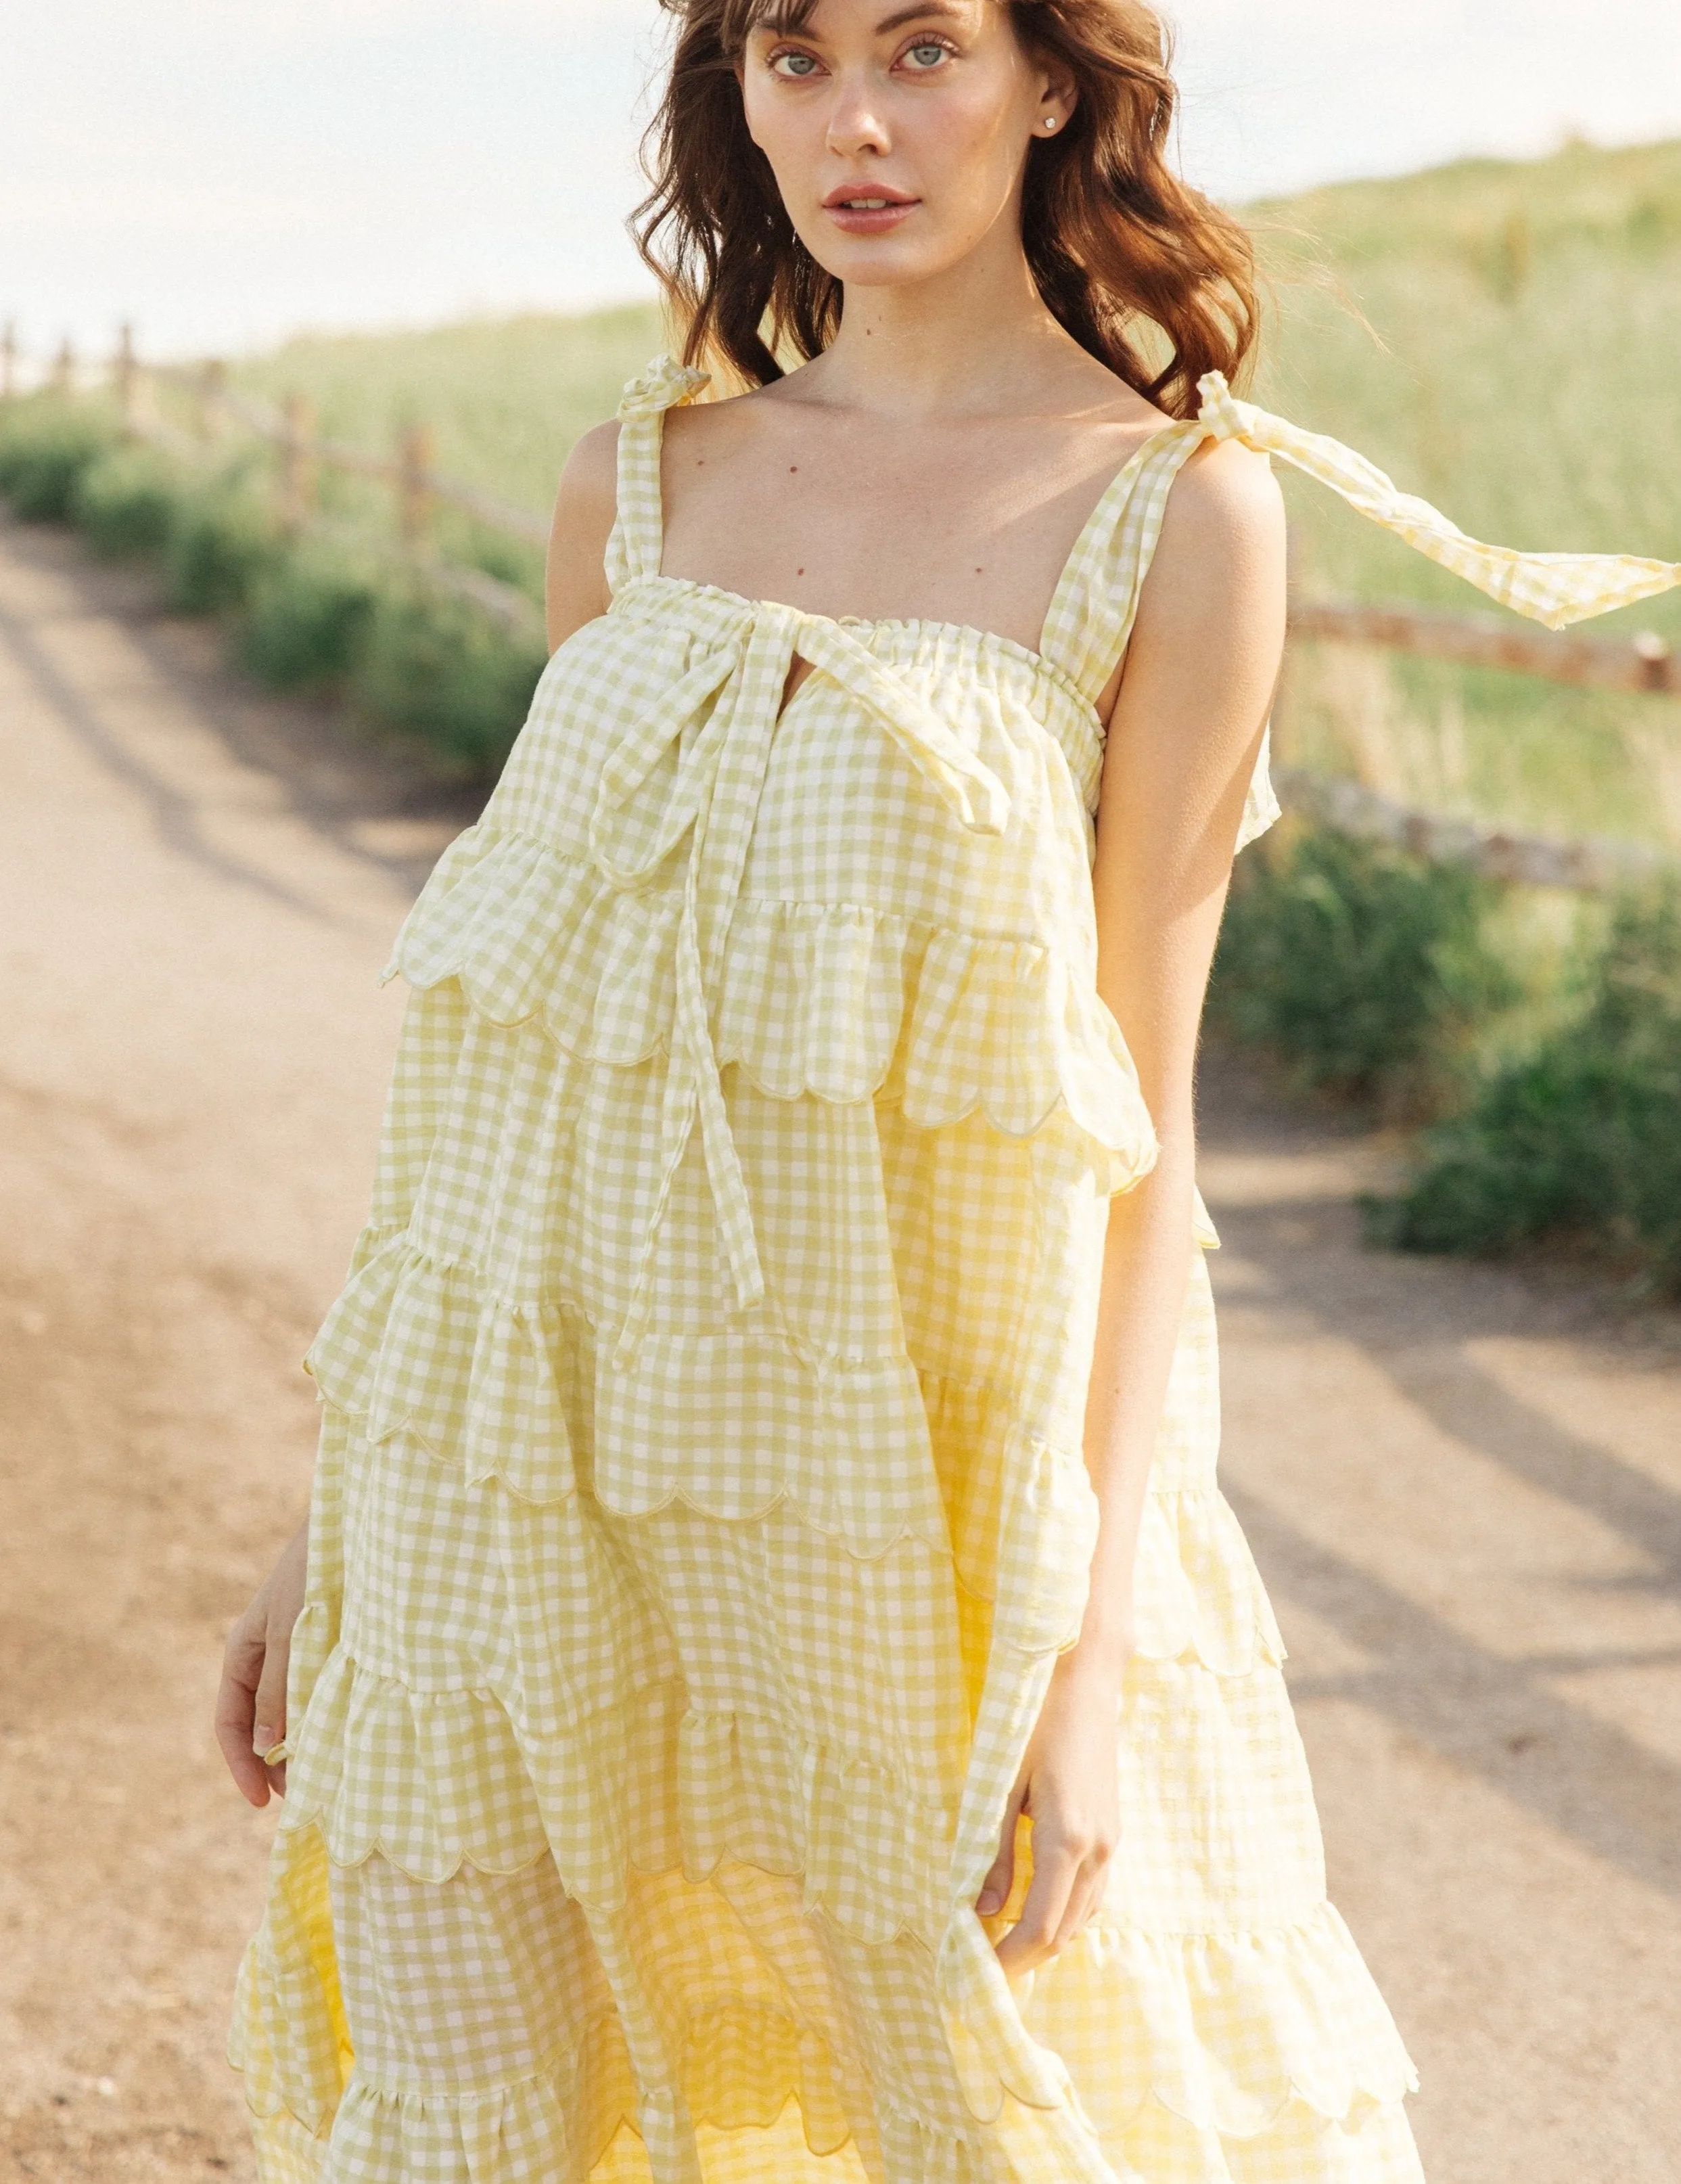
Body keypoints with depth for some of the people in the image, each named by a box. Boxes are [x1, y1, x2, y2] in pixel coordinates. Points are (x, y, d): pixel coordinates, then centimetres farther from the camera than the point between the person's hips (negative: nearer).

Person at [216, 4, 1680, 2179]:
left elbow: (1138, 1112, -7)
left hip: (881, 1471, -3)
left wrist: (1092, 1652, -12)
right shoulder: (635, 488, 7)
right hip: (519, 1434, 3)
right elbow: (511, 1016, 10)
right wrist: (339, 1505, 10)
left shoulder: (1179, 508, -4)